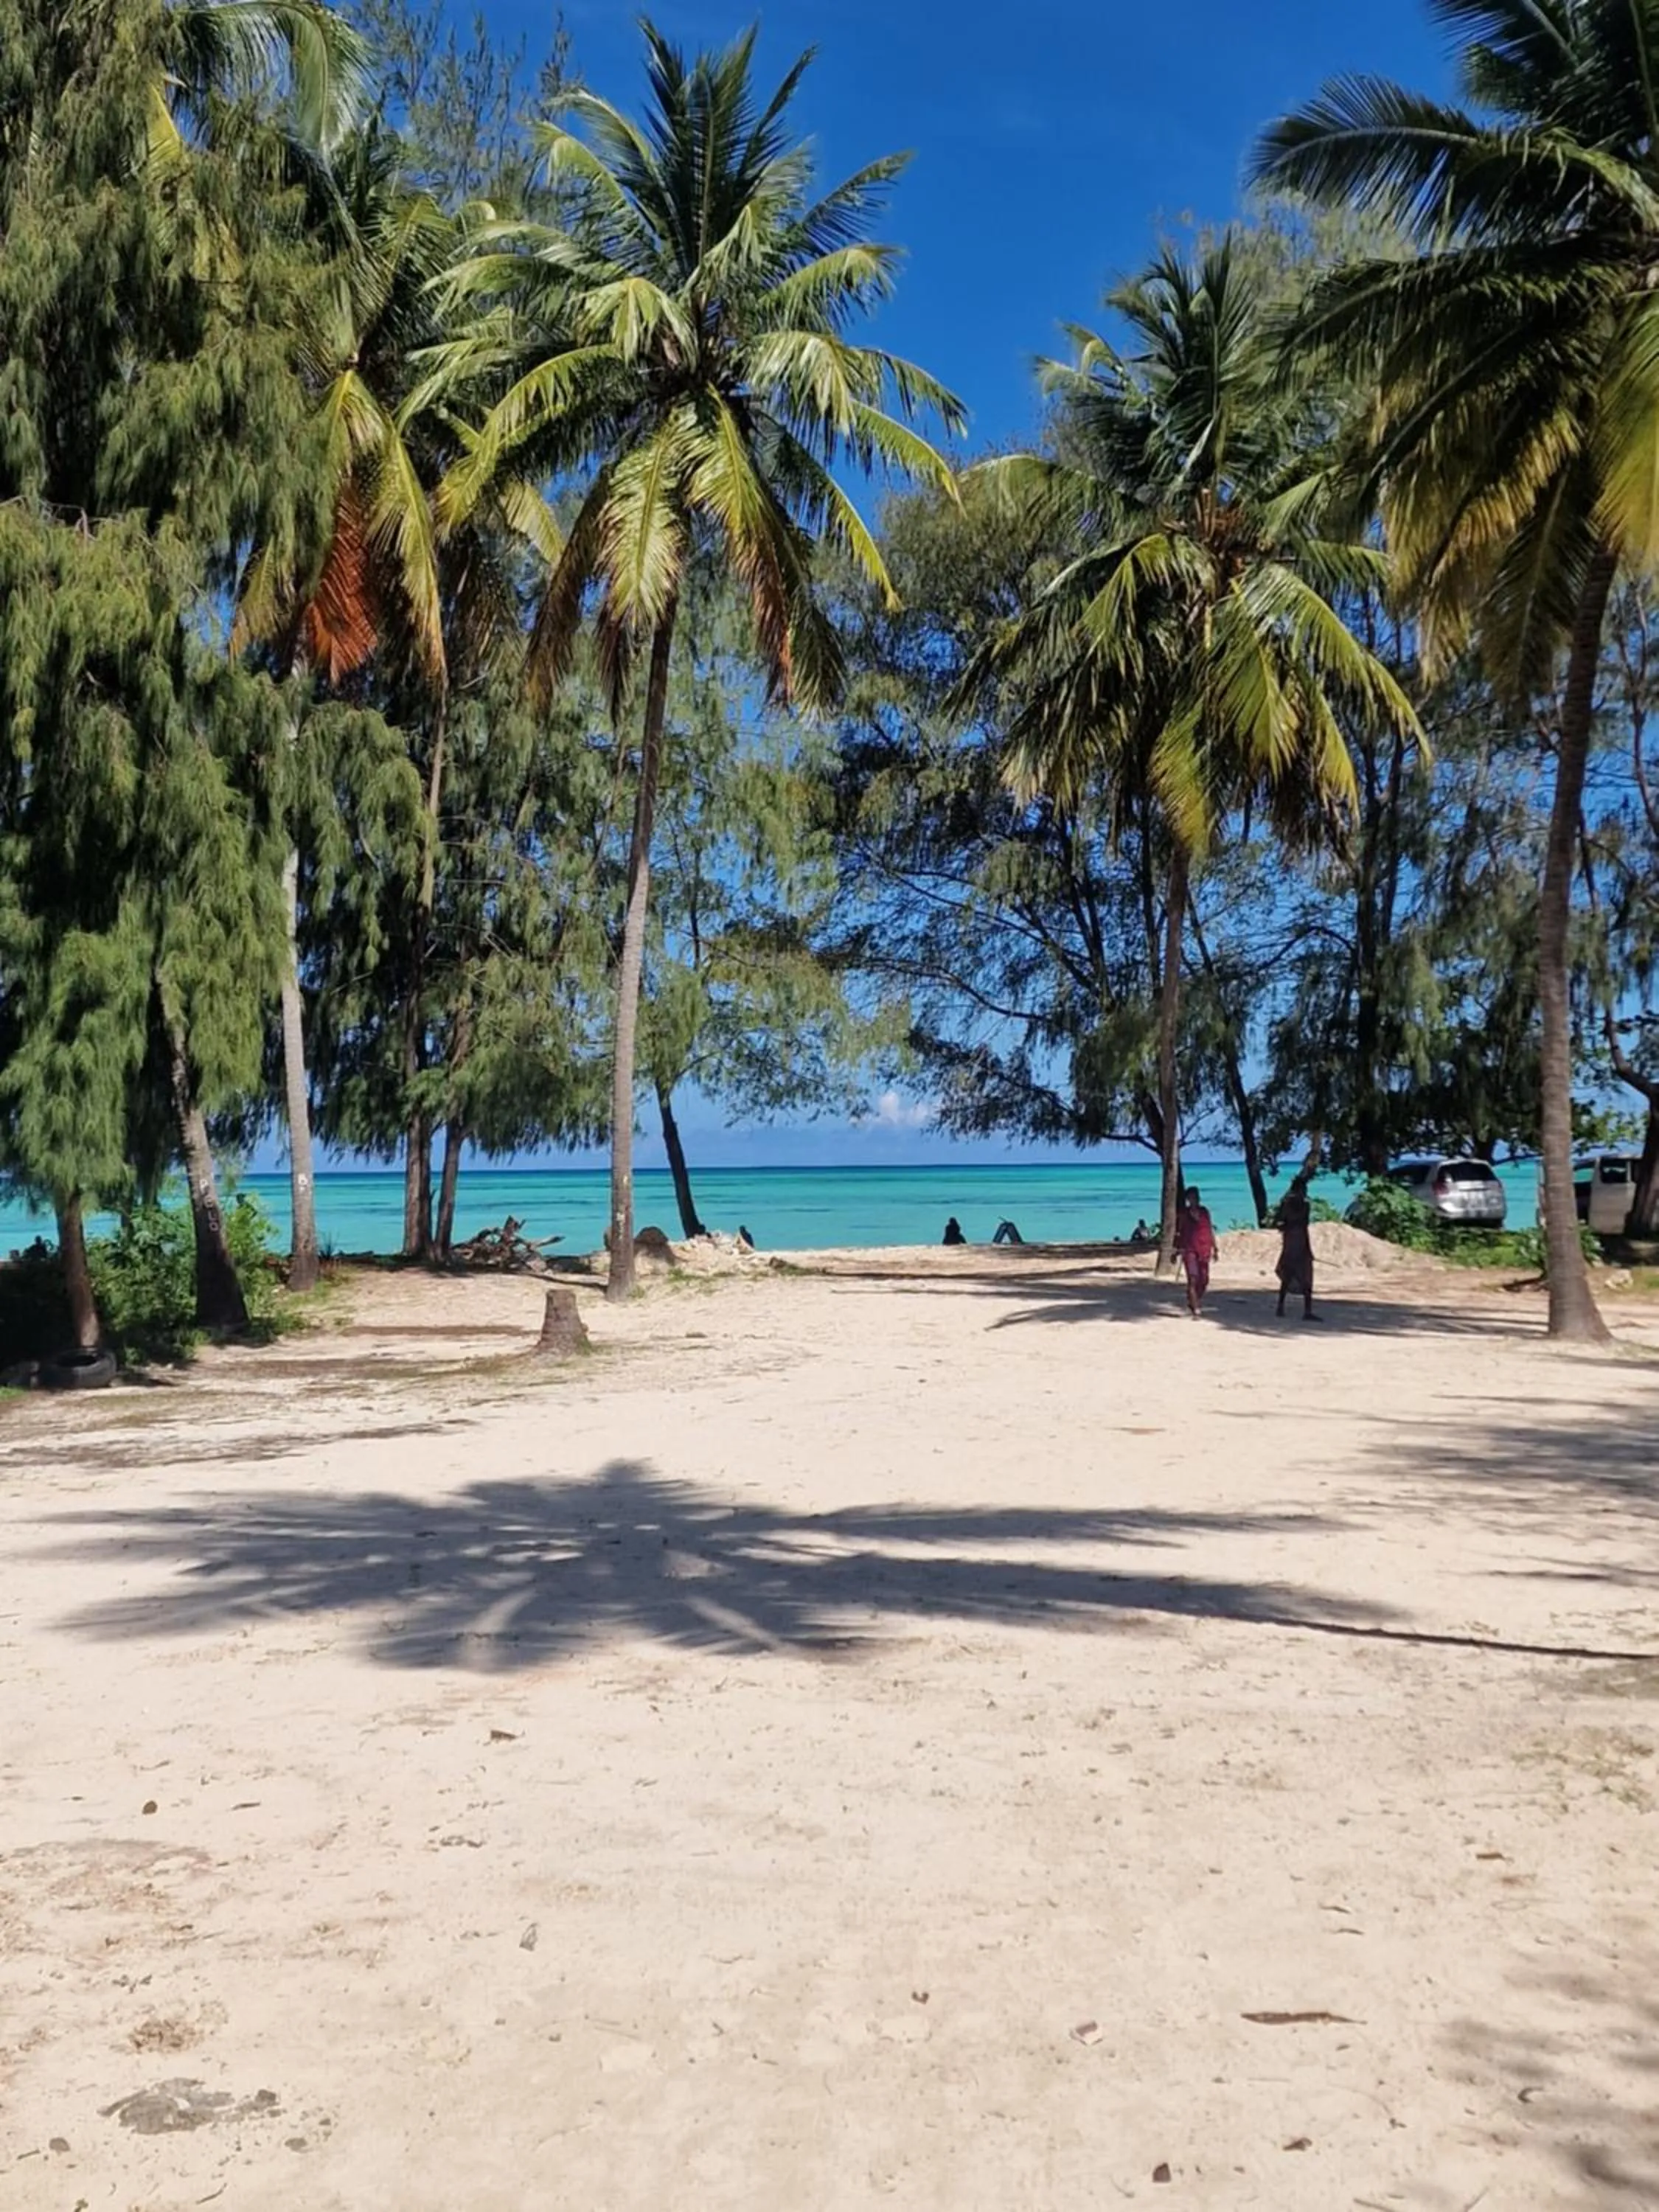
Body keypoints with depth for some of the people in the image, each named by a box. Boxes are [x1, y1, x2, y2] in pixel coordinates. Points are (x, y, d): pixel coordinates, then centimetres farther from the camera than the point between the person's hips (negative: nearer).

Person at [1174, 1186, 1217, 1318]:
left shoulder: (1204, 1211, 10)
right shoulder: (1183, 1214, 2)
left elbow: (1210, 1230, 13)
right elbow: (1179, 1233, 4)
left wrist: (1215, 1248, 9)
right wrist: (1178, 1249, 0)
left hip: (1204, 1249, 3)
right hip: (1189, 1250, -3)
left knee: (1204, 1280, 5)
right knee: (1193, 1279, -11)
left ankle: (1197, 1301, 30)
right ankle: (1195, 1309, -10)